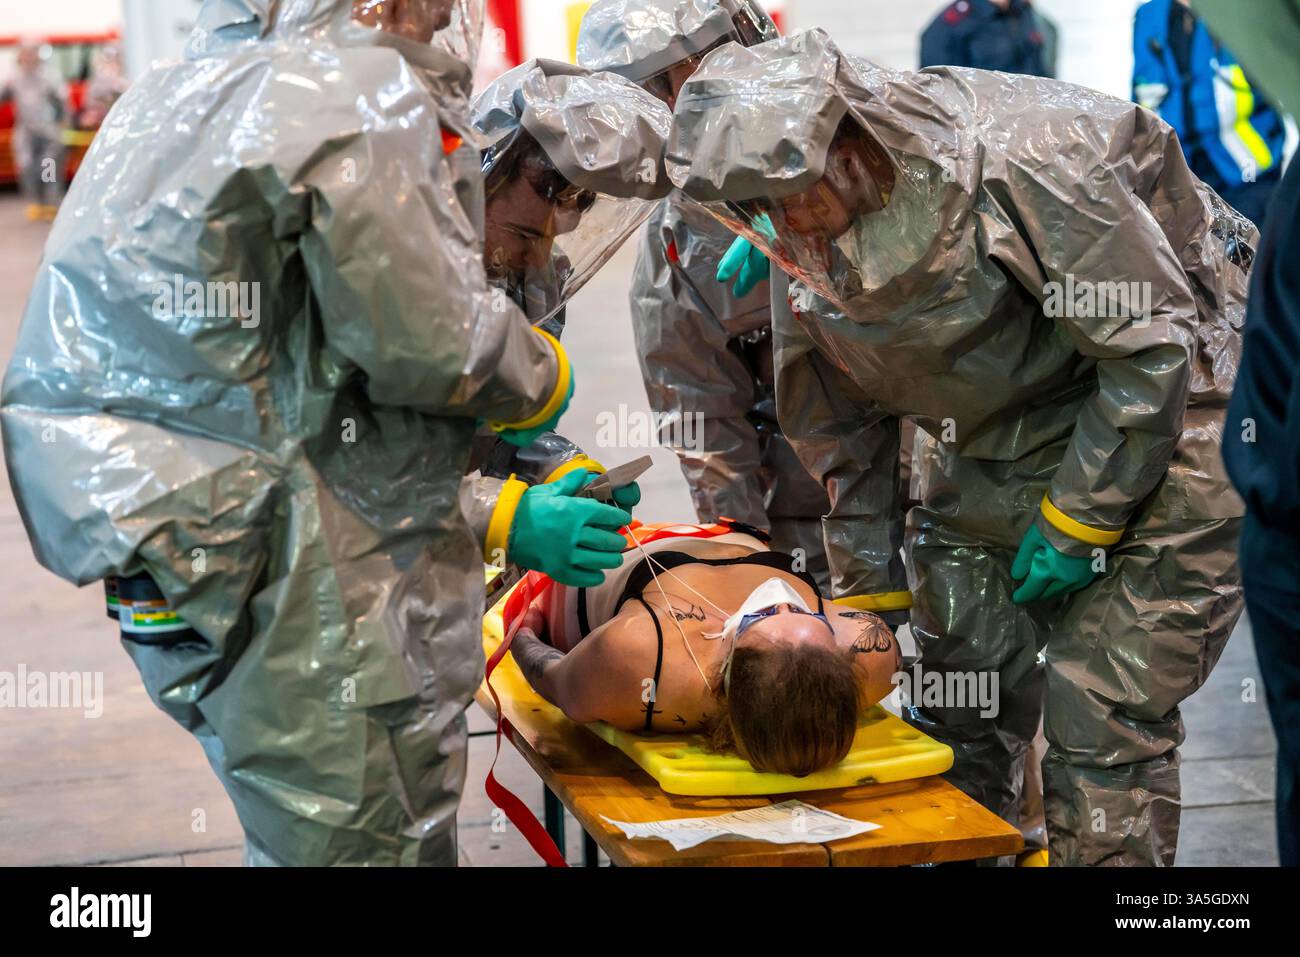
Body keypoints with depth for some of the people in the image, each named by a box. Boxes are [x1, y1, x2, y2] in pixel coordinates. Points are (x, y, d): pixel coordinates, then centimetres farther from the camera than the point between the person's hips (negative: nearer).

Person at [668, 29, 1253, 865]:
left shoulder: (1017, 160, -28)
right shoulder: (809, 243, -6)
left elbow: (1155, 347, -22)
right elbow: (838, 431, 8)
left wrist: (1075, 524, -17)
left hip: (1152, 428, -6)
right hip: (993, 448, 7)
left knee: (1103, 717, -11)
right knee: (956, 692, 6)